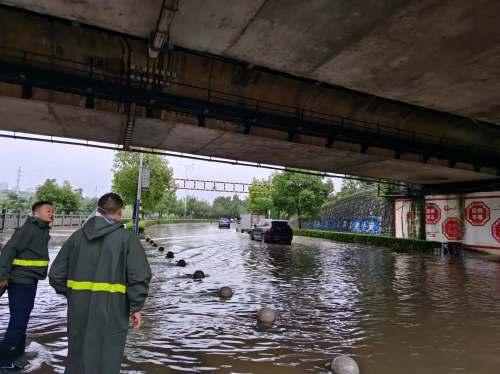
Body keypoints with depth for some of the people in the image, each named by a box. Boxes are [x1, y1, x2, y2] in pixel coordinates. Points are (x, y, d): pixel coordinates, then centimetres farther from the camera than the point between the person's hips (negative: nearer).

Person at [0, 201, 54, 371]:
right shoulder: (29, 228, -17)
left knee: (22, 318, 20)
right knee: (18, 320, -5)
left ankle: (16, 350, 34)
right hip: (20, 281, -9)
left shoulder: (43, 230, 11)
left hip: (30, 280, 10)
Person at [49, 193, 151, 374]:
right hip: (111, 313, -4)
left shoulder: (78, 236, 5)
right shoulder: (127, 237, -10)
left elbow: (56, 273, 8)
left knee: (77, 359, 22)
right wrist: (136, 306, -5)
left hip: (79, 311, 5)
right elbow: (139, 275, -16)